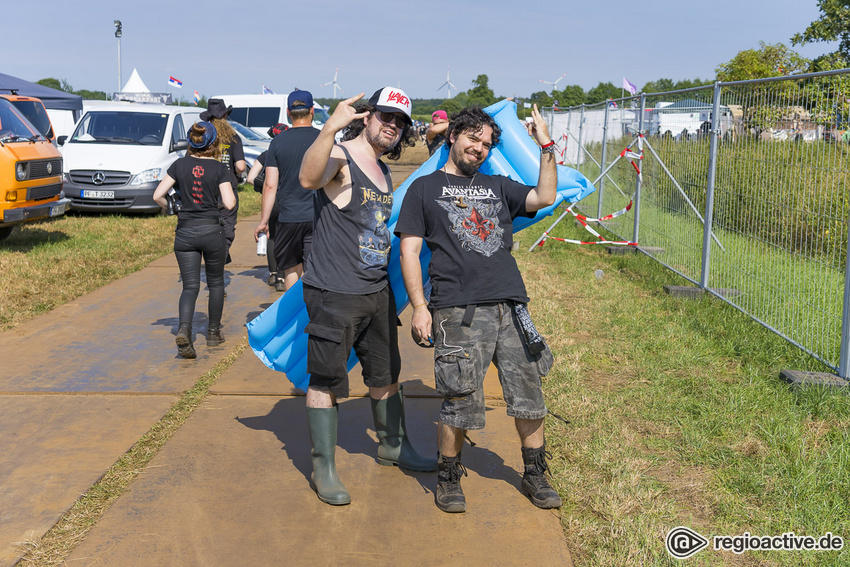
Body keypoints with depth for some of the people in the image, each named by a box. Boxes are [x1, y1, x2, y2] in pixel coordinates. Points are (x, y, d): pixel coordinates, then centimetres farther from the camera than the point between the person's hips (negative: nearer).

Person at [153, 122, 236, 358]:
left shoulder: (180, 165, 1)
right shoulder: (220, 168, -5)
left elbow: (157, 195, -3)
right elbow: (229, 203, -12)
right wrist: (232, 195, 9)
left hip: (185, 231, 1)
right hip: (212, 230, -1)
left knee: (190, 286, 3)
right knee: (215, 283, 17)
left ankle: (184, 329, -21)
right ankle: (213, 333, 26)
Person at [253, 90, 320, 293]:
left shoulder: (278, 142, 1)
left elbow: (270, 186, -1)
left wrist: (264, 221, 6)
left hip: (288, 217, 1)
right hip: (317, 216, -1)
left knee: (291, 268, 17)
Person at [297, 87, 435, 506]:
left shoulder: (385, 173, 14)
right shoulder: (340, 158, -12)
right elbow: (309, 178, -37)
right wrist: (330, 127, -48)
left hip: (377, 291, 8)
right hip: (333, 294, -8)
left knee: (386, 374, 19)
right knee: (326, 380, 1)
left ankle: (393, 446, 38)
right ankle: (323, 467, 12)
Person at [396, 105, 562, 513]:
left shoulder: (498, 187, 22)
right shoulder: (424, 189, 12)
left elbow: (545, 198, 6)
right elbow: (409, 250, 5)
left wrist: (546, 146, 2)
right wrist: (419, 307, -5)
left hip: (510, 305, 4)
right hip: (458, 310, -4)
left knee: (530, 395, 7)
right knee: (461, 403, -4)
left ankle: (535, 475, 25)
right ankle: (448, 478, 18)